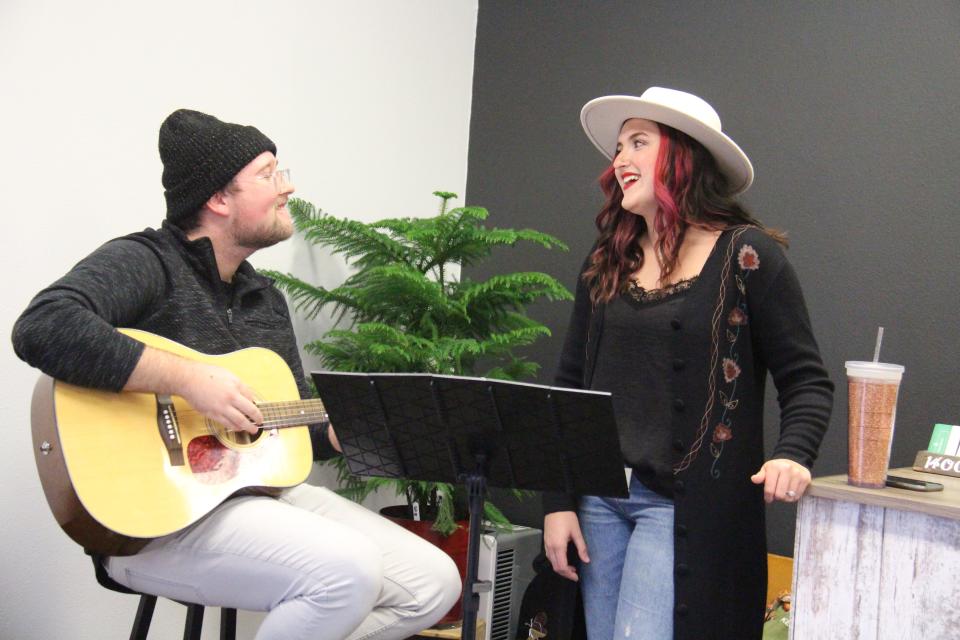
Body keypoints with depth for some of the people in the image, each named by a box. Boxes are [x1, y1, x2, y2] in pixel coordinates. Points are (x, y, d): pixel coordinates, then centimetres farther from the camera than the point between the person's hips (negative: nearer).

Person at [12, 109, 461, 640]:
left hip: (259, 490, 9)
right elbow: (44, 328, -29)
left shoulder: (263, 296, 17)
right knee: (347, 572, -30)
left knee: (433, 581, -3)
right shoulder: (143, 263, -9)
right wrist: (189, 379, -28)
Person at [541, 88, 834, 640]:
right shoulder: (607, 263, 11)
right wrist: (557, 502, 5)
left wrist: (792, 454, -22)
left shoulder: (747, 255, -4)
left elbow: (807, 381, -3)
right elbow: (569, 386, 11)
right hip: (599, 500, 6)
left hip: (686, 507, -5)